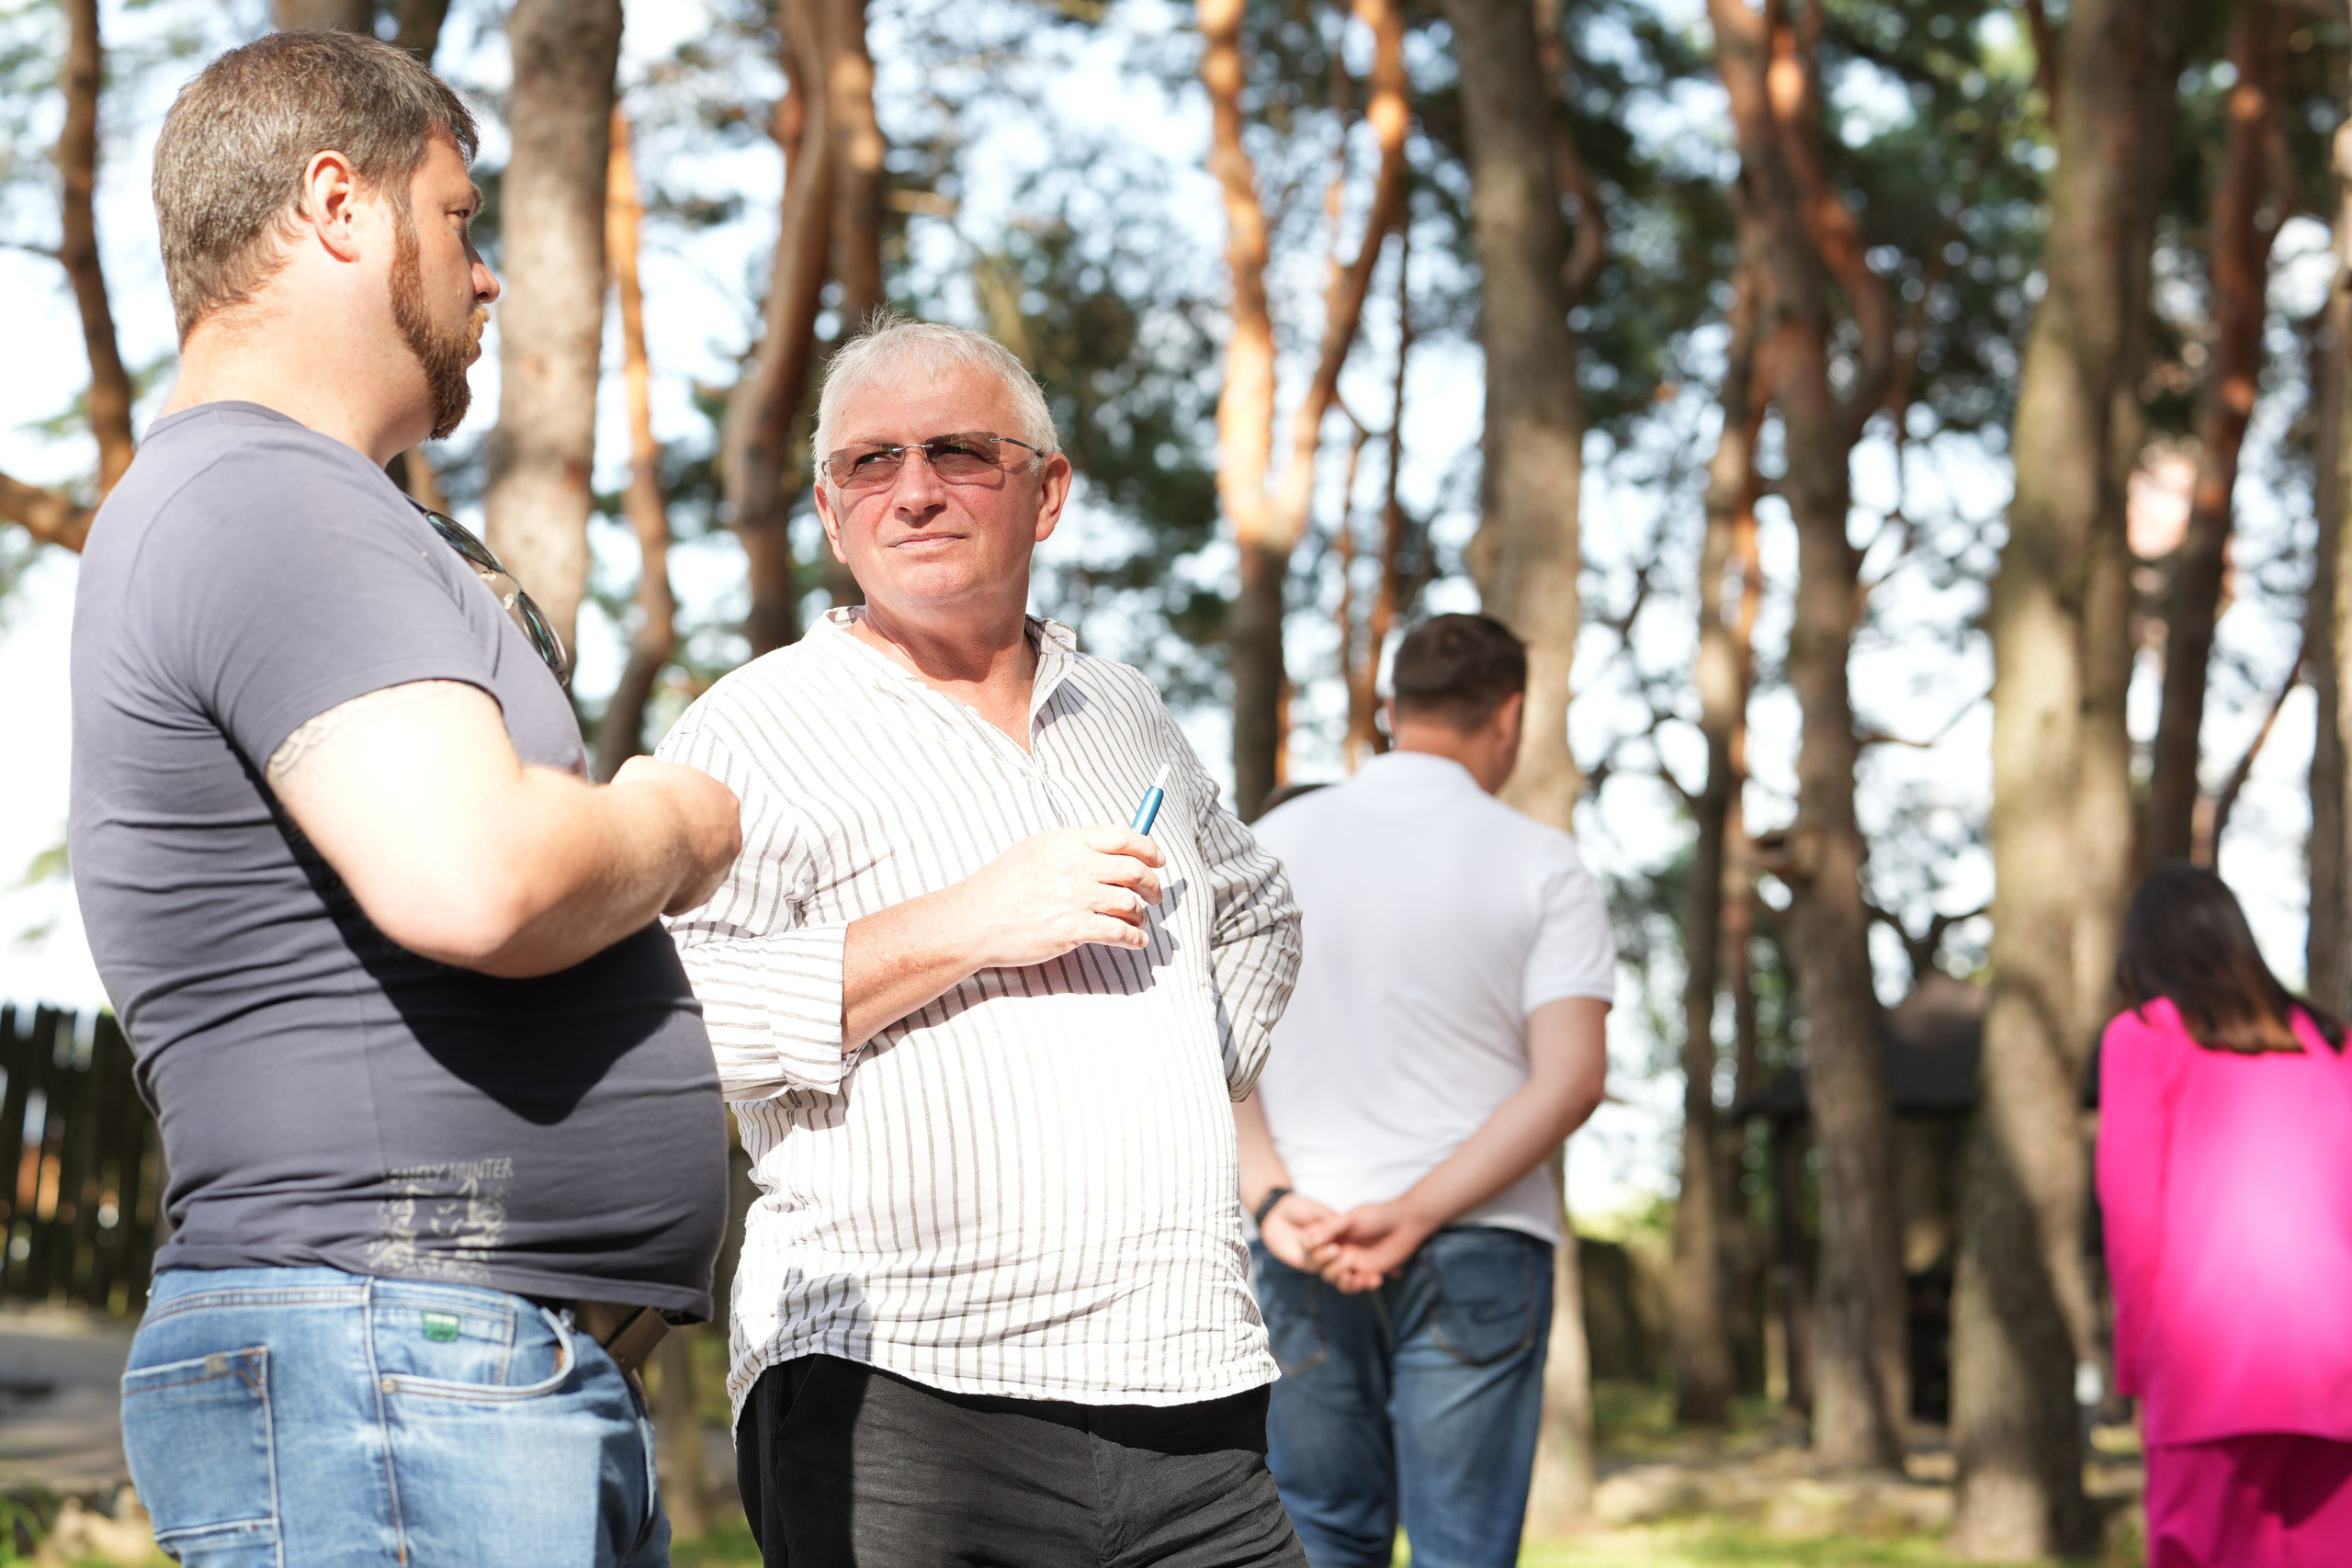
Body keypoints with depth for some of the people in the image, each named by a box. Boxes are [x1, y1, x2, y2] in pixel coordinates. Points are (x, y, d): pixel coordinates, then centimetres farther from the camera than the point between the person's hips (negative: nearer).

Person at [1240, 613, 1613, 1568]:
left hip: (1301, 1247, 3)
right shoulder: (1540, 864, -1)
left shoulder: (1272, 843, 7)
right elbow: (1571, 1077, -11)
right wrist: (1415, 1218, -15)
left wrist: (1271, 1200, -9)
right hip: (1480, 1245, -2)